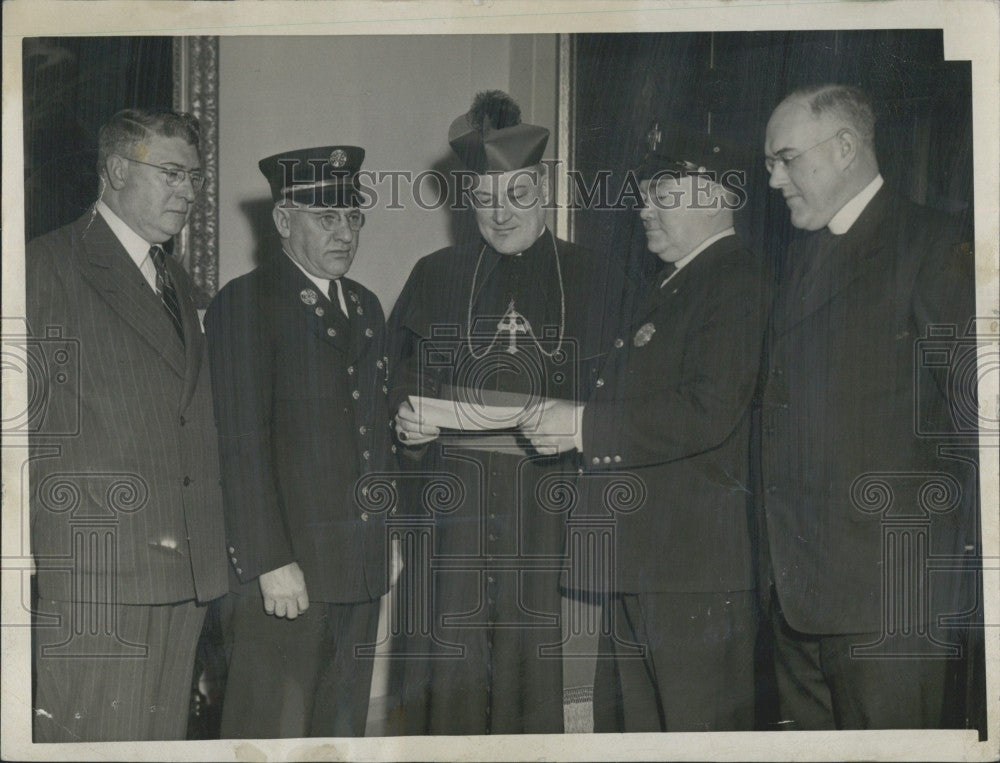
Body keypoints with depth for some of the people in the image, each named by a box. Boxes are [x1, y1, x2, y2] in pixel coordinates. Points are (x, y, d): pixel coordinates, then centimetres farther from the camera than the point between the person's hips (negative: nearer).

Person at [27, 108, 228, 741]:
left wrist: (214, 552, 14)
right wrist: (19, 556, -12)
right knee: (90, 737, -5)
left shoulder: (178, 283, 22)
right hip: (93, 571, -7)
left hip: (184, 571, 7)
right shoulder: (47, 266, -1)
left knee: (165, 736, 8)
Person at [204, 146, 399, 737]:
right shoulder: (244, 304, -6)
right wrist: (271, 561, -18)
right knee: (273, 728, -3)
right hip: (285, 564, -7)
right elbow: (242, 442, -13)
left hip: (363, 564, 7)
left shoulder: (366, 306, 17)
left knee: (344, 725, 13)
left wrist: (389, 533, 14)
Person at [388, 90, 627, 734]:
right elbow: (403, 386, 13)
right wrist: (409, 421, -8)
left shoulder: (597, 280, 8)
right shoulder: (436, 277, 12)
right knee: (455, 656, -2)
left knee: (538, 653, -2)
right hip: (457, 498, 1)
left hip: (552, 501, -1)